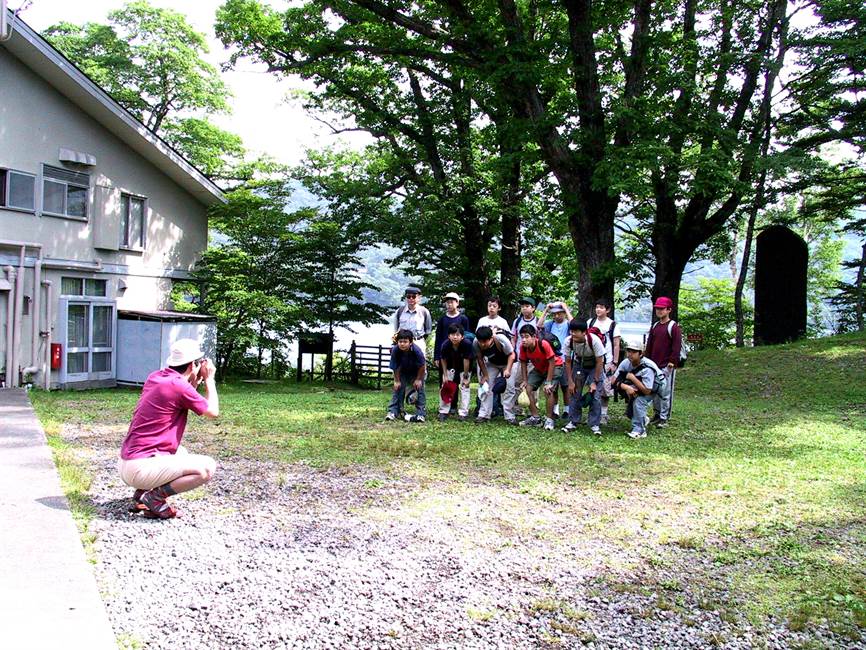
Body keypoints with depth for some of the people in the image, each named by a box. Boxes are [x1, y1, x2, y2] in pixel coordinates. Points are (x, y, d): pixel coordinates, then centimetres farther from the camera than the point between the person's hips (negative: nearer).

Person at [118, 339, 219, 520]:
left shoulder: (155, 376, 9)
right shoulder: (179, 385, -16)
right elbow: (213, 412, -3)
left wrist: (196, 381, 17)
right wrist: (209, 379, 8)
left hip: (125, 463, 10)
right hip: (141, 468, -10)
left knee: (181, 453, 33)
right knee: (208, 467, -13)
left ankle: (141, 495, 16)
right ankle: (155, 498, -9)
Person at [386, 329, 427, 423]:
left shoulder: (417, 350, -35)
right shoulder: (395, 350, -29)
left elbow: (422, 366, -20)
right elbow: (395, 367, -16)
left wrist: (418, 379, -14)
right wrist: (397, 380, -11)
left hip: (417, 372, -2)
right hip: (402, 372, 2)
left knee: (419, 389, -9)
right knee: (397, 388, -5)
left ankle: (420, 414, -6)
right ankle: (392, 412, 0)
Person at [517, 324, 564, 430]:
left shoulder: (543, 344, -35)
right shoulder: (523, 347, -19)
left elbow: (552, 363, -28)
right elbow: (523, 363, -5)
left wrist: (548, 382, -26)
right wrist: (525, 381, -8)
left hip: (554, 366, -6)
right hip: (538, 369, 6)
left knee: (548, 390, -23)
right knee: (528, 388, -6)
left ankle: (549, 419, -7)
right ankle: (535, 418, 7)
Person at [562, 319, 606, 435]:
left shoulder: (594, 340, -34)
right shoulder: (568, 341, -25)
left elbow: (599, 362, -22)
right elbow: (568, 361, -10)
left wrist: (595, 382, -20)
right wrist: (570, 381, -11)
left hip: (594, 366, -3)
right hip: (578, 364, 3)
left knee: (595, 394, -12)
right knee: (574, 393, -1)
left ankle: (594, 424, -1)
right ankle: (573, 422, 12)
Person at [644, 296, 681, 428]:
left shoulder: (674, 327, -6)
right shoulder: (654, 327, 15)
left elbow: (677, 346, -11)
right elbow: (649, 345, 18)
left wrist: (672, 361, -15)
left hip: (667, 366, -7)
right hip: (654, 365, 7)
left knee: (665, 392, -4)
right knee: (654, 391, 11)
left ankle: (664, 418, 2)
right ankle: (656, 414, 22)